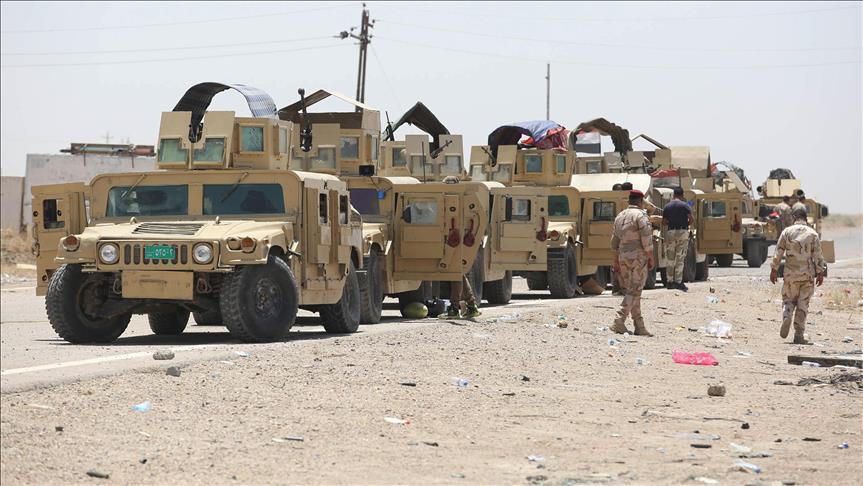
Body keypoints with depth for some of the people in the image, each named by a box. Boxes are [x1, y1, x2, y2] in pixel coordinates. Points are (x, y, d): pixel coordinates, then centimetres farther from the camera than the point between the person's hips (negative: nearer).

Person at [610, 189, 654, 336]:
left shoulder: (620, 216, 13)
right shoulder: (640, 215, -10)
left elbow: (615, 242, 17)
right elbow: (647, 240, -15)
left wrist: (616, 262, 21)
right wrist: (651, 259, -9)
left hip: (623, 258, 8)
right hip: (638, 257, -8)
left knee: (630, 291, 9)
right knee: (634, 292, -7)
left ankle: (639, 326, 10)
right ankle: (619, 322, -17)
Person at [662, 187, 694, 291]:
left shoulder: (667, 206, 7)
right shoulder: (685, 205, -3)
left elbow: (663, 222, 6)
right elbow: (691, 219, -11)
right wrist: (686, 224, 8)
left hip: (670, 232, 3)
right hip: (682, 232, -3)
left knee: (670, 258, 9)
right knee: (680, 258, -1)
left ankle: (669, 281, 10)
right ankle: (678, 282, -6)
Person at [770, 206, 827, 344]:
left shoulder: (787, 232, -1)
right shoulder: (813, 234, 0)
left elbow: (778, 253, -1)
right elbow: (818, 256, -1)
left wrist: (774, 270, 6)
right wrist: (820, 273, 7)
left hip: (790, 274, 0)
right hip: (808, 275, 0)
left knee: (788, 300, 14)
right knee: (803, 304, 6)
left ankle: (787, 317, -17)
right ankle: (799, 334, 3)